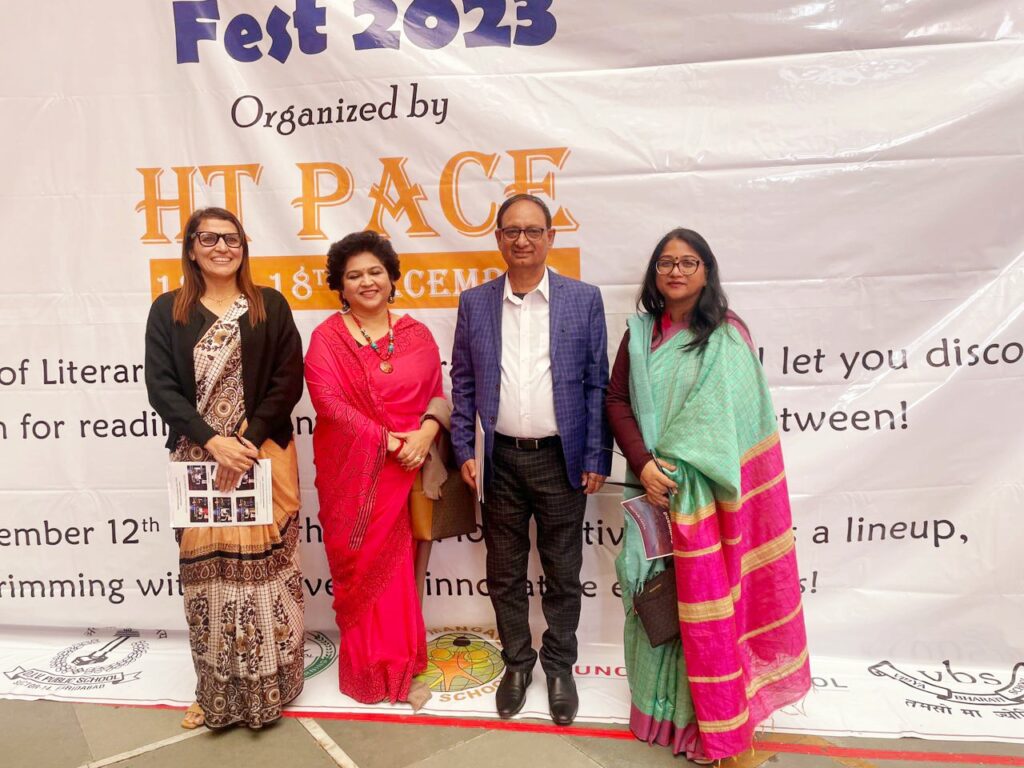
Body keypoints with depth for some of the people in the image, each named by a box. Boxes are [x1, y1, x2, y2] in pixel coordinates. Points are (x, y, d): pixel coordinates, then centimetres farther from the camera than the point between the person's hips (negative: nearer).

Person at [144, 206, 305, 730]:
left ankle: (266, 685, 18)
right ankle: (217, 690, 21)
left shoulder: (270, 305, 4)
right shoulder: (168, 310, 6)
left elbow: (289, 381, -2)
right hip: (198, 458, 1)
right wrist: (213, 441, -14)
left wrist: (248, 439, -13)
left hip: (264, 456, -1)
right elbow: (161, 387, -2)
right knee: (207, 569, 5)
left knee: (263, 564, 2)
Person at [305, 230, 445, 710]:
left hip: (404, 473, 2)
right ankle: (367, 669, 27)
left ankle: (399, 667, 27)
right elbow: (328, 400, -13)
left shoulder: (415, 334, 7)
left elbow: (437, 395, 4)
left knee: (397, 565, 9)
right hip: (351, 473, -2)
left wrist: (426, 433, -17)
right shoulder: (326, 337, -2)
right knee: (359, 565, 8)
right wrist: (387, 440, -18)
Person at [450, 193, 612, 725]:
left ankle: (559, 665, 34)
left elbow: (597, 383, -1)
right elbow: (463, 382, 6)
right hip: (500, 460, 2)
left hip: (561, 459, -1)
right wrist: (464, 451, 0)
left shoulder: (584, 299, -1)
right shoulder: (474, 303, 3)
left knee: (562, 572, 12)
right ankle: (517, 662, 35)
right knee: (504, 573, 14)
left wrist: (597, 458, -5)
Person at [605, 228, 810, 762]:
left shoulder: (727, 332, -1)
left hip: (708, 492, -3)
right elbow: (617, 400, 3)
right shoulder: (639, 333, 8)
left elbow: (732, 415, -5)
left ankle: (713, 720, 19)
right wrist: (644, 465, -11)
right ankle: (662, 709, 28)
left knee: (707, 596, 1)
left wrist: (677, 468, -12)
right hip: (655, 487, 3)